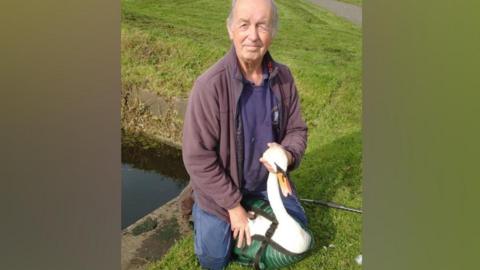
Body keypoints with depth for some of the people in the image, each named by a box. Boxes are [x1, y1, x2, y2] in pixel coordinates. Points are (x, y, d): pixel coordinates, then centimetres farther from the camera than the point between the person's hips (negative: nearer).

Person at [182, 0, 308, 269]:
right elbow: (197, 157, -24)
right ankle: (199, 209, 33)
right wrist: (233, 205, -18)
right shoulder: (210, 85, -29)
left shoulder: (283, 77, -13)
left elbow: (297, 129, 0)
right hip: (221, 186, -4)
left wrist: (288, 154, -24)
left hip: (268, 179, 5)